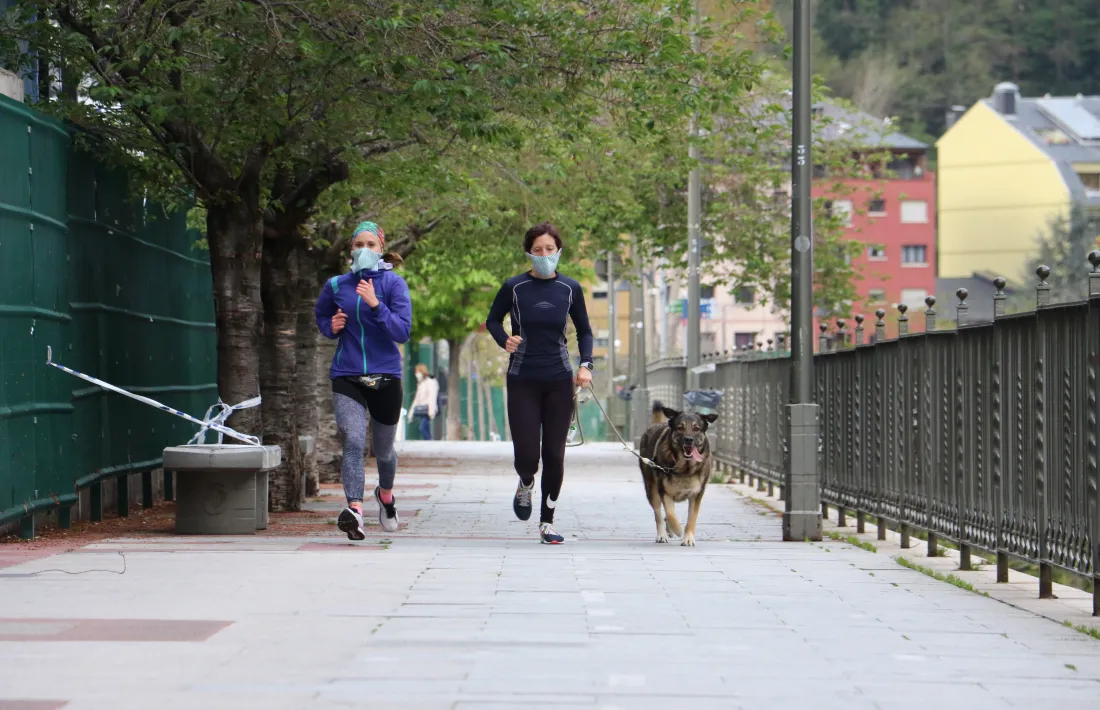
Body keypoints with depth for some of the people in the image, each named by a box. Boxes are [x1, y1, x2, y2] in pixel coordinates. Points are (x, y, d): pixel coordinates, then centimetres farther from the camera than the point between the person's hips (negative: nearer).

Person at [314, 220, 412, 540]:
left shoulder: (394, 284, -4)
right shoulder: (337, 285, 4)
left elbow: (403, 331, -13)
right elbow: (320, 314, 24)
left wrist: (376, 305, -25)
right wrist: (330, 326, 1)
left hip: (385, 377, 0)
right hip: (347, 377, 0)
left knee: (383, 449, 16)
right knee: (353, 442, -21)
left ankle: (385, 494, 46)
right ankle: (355, 510, -32)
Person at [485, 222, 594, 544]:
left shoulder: (570, 289, 2)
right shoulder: (514, 287, -3)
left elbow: (584, 331, 14)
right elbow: (492, 320, 11)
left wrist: (586, 364, -1)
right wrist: (504, 340, -10)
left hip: (559, 380, 1)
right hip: (523, 380, -1)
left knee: (554, 454, 1)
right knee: (526, 454, -7)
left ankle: (547, 522, 13)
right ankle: (526, 485, 30)